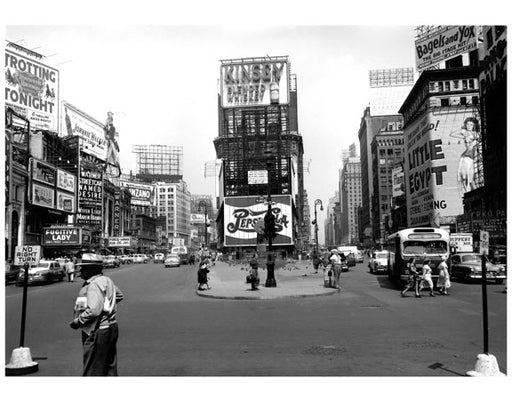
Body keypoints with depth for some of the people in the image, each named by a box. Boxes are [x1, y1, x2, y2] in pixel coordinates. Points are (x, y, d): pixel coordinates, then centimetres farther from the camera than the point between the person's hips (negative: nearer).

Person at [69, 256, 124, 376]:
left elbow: (93, 311, -28)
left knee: (92, 371, -1)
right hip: (111, 328, 10)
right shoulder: (107, 280, 10)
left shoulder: (94, 285, -20)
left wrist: (77, 321, -17)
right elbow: (119, 296, 26)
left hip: (98, 332, -10)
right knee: (110, 368, 16)